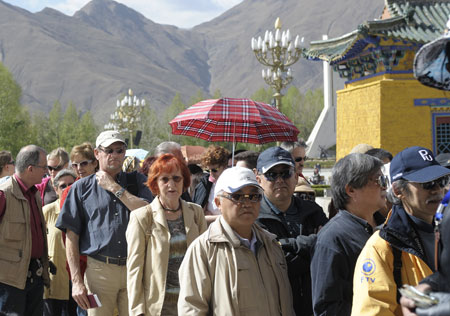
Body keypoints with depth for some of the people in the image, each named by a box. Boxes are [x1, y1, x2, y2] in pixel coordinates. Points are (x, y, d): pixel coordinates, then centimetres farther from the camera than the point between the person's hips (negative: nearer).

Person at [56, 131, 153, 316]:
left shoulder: (137, 181, 13)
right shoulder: (82, 188, 10)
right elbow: (71, 237, 5)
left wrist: (114, 188, -2)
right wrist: (76, 281, -2)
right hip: (99, 270, -1)